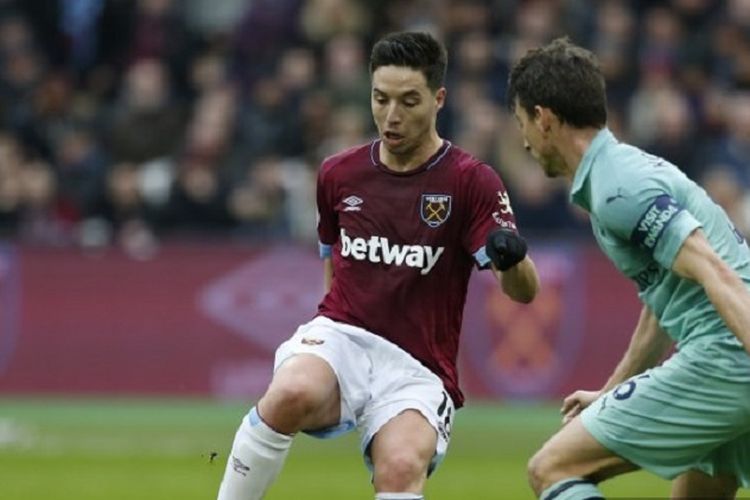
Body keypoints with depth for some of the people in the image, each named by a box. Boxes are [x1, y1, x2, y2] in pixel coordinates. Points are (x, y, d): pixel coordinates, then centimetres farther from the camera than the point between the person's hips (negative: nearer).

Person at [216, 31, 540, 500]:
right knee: (291, 395, -34)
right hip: (341, 339, 2)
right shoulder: (338, 174, 10)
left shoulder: (471, 181, -3)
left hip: (418, 370, -2)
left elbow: (524, 291, -12)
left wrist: (511, 258, -34)